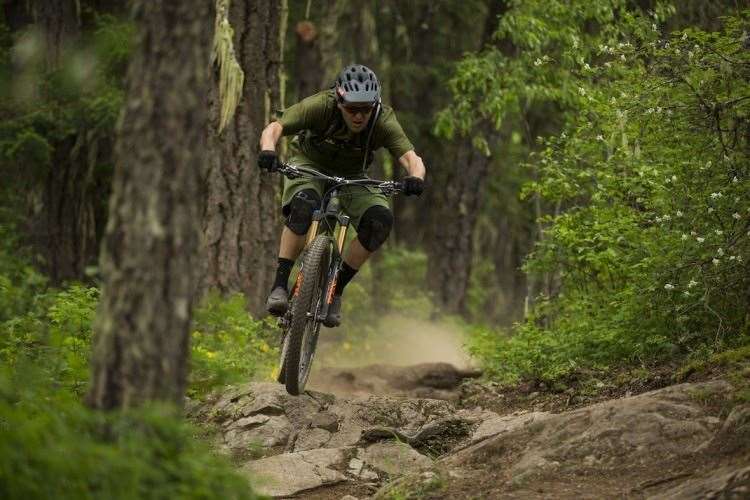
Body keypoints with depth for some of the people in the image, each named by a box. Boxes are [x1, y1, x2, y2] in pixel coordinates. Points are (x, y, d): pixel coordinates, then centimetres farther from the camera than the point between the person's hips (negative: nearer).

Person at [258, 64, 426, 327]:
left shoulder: (383, 121, -26)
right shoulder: (321, 106, -30)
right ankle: (280, 286, -27)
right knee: (303, 206, -35)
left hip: (351, 176, 2)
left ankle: (336, 288, -9)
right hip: (310, 165, -2)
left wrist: (415, 177, -59)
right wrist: (268, 150, -57)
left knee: (380, 220, -24)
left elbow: (412, 158, -36)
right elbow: (274, 128, -36)